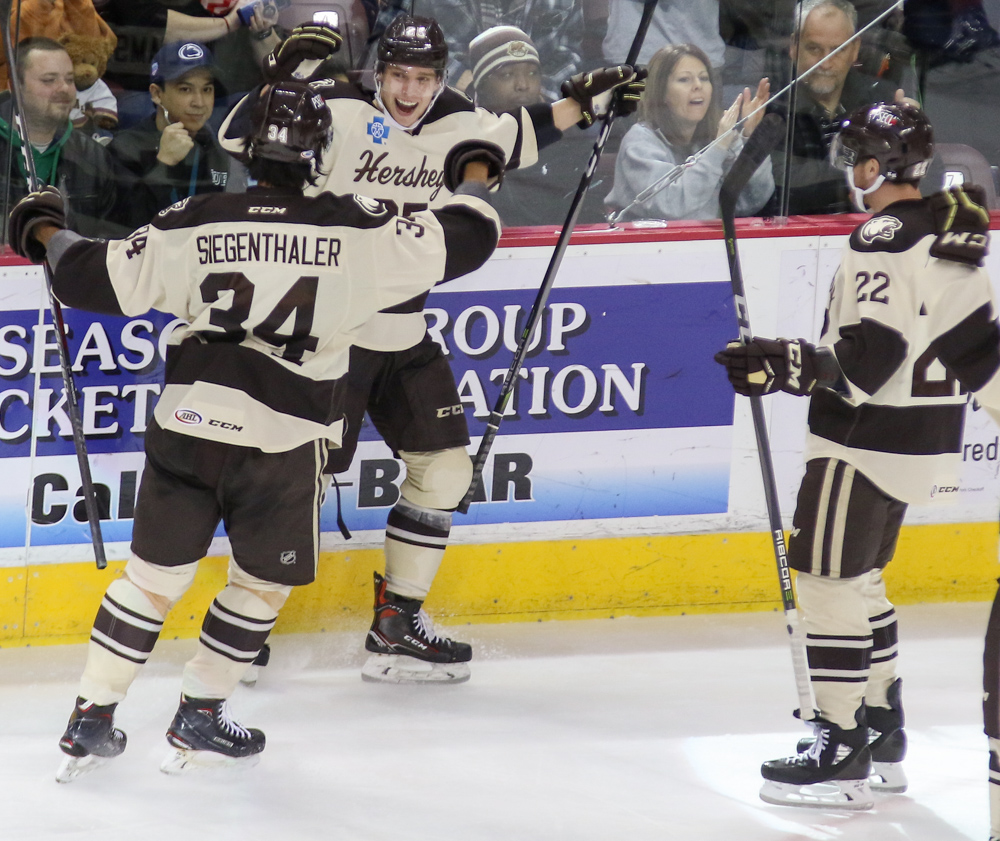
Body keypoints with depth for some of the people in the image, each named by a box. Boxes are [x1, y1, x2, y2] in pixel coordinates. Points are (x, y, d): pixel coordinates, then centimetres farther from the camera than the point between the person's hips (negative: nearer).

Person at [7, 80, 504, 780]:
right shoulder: (356, 231, -7)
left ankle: (92, 719, 15)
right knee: (266, 579, 19)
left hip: (186, 422, 2)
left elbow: (101, 280, 2)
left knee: (156, 572, 14)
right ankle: (200, 718, 22)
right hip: (281, 439, -2)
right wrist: (477, 177, 21)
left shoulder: (194, 224, -2)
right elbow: (460, 242, 0)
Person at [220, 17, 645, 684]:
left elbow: (518, 139, 24)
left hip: (406, 334, 7)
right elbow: (240, 136, -23)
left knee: (445, 470, 7)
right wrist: (287, 74, -35)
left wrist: (586, 101, 17)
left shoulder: (459, 127, 3)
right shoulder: (342, 117, -16)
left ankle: (398, 621, 18)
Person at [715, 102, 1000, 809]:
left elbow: (867, 361, -24)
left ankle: (842, 753, -6)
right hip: (924, 437, 10)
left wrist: (782, 363, -23)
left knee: (827, 578, -5)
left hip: (866, 439, -10)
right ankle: (883, 737, 24)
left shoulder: (884, 240, -18)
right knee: (859, 578, 19)